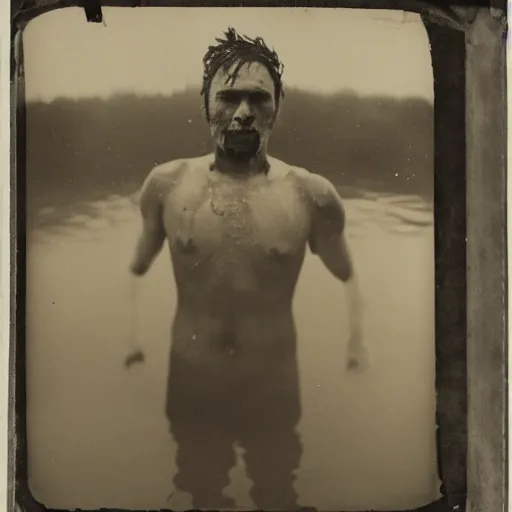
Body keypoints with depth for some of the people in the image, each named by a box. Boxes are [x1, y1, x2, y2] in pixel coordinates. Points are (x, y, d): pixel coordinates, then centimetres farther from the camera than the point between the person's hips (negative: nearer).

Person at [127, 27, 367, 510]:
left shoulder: (311, 194, -13)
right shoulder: (166, 184, -9)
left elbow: (346, 279, 3)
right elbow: (135, 271, 8)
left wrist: (355, 348, -9)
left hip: (276, 392, -1)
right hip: (189, 390, 1)